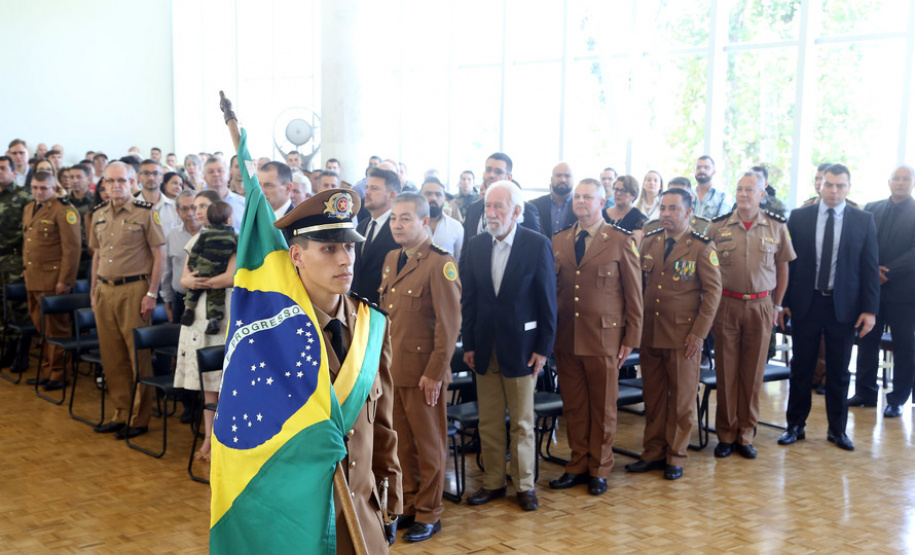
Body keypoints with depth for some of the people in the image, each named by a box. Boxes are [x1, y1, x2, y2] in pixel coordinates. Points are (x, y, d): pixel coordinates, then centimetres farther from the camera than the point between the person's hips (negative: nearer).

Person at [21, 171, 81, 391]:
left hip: (52, 279, -7)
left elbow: (71, 248, -13)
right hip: (33, 279, 7)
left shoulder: (64, 210, -9)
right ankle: (46, 370, 20)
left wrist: (65, 280, -16)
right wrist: (25, 269, 16)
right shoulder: (29, 209, 17)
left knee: (55, 329, -1)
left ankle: (58, 374, 7)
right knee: (40, 328, 11)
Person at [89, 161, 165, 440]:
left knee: (138, 354, -2)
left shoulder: (145, 212, -5)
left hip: (134, 289, -6)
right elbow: (97, 254, 20)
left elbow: (159, 254, -7)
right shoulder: (99, 215, 13)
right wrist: (94, 290, 14)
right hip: (105, 290, 6)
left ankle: (140, 417, 7)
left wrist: (152, 294, -12)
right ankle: (121, 413, 21)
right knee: (112, 355, 10)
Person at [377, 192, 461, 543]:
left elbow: (449, 323, -15)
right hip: (391, 368, 7)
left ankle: (429, 514, 18)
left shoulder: (440, 263, -12)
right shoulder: (391, 259, 12)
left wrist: (435, 373, -16)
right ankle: (409, 505, 27)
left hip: (422, 372, -7)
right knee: (402, 442, 14)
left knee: (429, 445, 6)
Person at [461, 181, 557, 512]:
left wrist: (543, 348, -8)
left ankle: (524, 485, 20)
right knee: (488, 423, 10)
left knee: (522, 423, 8)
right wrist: (468, 344, 4)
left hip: (520, 347, -3)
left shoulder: (537, 245, -7)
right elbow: (469, 299, 7)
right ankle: (493, 482, 23)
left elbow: (548, 300, -6)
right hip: (485, 348, 3)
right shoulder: (475, 246, 4)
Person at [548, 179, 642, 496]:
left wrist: (631, 338, -4)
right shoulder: (559, 241, 10)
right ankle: (578, 466, 22)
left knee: (603, 407, 6)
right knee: (573, 406, 9)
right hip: (565, 337, 3)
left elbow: (633, 293, 0)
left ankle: (599, 469, 19)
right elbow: (552, 288, 13)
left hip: (603, 338, -3)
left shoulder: (621, 241, -1)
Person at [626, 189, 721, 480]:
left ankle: (676, 456, 17)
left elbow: (713, 291, -6)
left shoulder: (702, 247, -5)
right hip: (649, 333, 4)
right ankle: (653, 452, 21)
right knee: (653, 396, 10)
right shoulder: (649, 242, 8)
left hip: (683, 335, -4)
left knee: (681, 398, 5)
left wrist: (699, 333, -11)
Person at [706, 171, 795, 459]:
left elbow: (783, 268, 9)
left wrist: (776, 306, 6)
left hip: (760, 306, 0)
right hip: (726, 305, 0)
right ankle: (726, 435, 15)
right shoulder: (718, 226, 1)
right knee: (726, 372, 4)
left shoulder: (777, 227, 2)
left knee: (753, 373, 6)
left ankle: (746, 435, 17)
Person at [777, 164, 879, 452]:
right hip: (805, 304, 0)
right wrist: (783, 302, -2)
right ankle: (796, 425, 20)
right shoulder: (799, 217, 1)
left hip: (843, 306, 0)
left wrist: (870, 309, -5)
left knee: (839, 371, 9)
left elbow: (870, 268, 0)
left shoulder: (864, 220, 1)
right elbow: (787, 261, 2)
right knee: (801, 368, 9)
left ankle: (837, 429, 21)